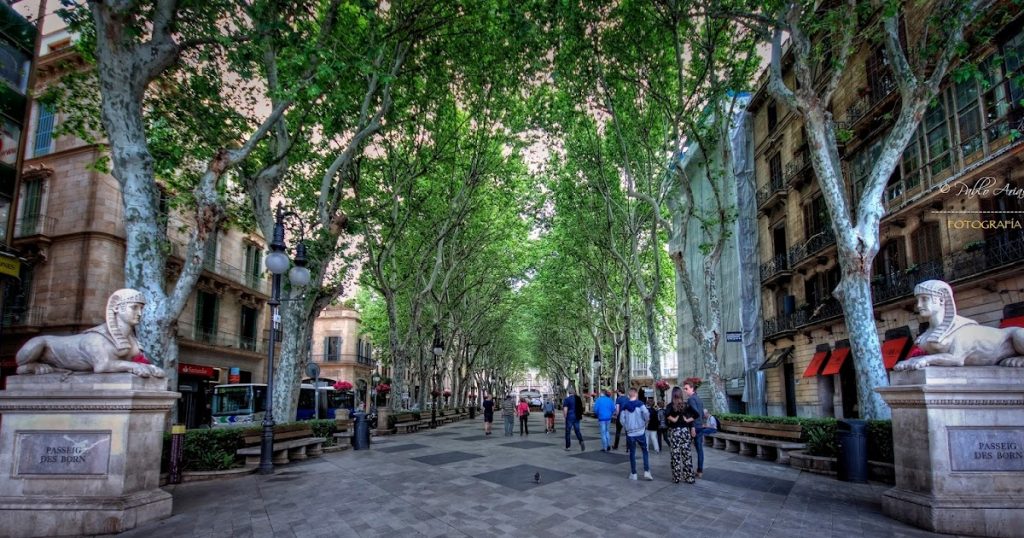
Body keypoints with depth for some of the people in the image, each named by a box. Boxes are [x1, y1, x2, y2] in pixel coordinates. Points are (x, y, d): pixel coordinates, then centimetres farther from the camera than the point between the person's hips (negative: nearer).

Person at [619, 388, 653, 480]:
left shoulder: (625, 405, 2)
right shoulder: (640, 403, -6)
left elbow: (621, 419, -1)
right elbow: (646, 413, -20)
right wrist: (645, 422, -1)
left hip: (630, 433, 2)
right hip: (640, 432, -2)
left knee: (632, 453, 10)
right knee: (645, 452, 11)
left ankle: (633, 474, 13)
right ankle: (647, 472, 1)